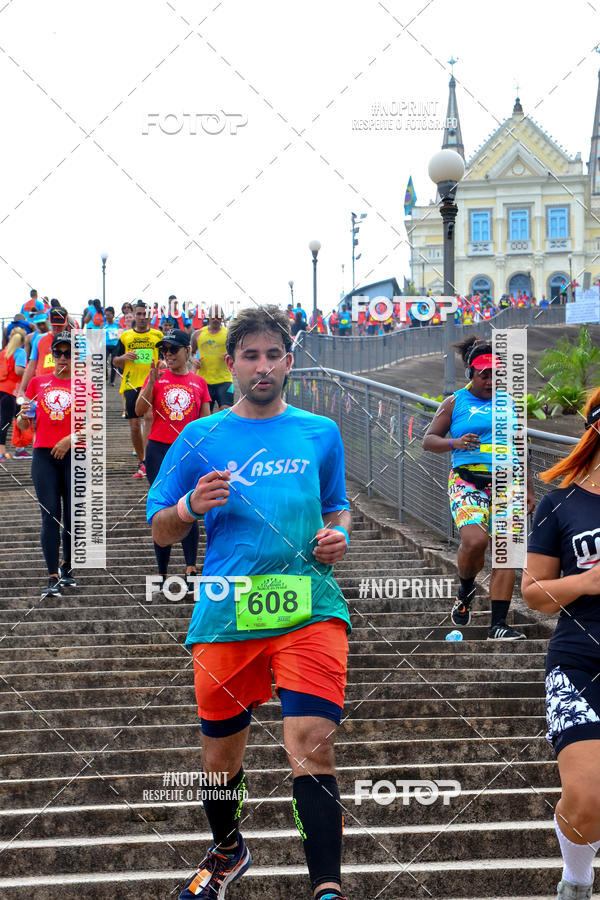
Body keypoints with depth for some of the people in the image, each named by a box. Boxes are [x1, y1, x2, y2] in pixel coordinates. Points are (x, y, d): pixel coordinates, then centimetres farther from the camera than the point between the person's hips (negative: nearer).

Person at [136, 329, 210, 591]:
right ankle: (162, 574, 8)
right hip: (159, 450, 0)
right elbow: (139, 411, -7)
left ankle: (191, 570, -11)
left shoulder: (199, 383, 8)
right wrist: (152, 382, -17)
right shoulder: (157, 377, 5)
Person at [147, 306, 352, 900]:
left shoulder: (320, 433, 11)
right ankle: (227, 852, 42)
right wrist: (191, 507, -11)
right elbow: (159, 532, 10)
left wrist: (338, 535, 2)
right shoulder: (201, 438, 7)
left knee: (310, 744, -18)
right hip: (226, 614, 1)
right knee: (221, 755, 13)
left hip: (310, 609, -1)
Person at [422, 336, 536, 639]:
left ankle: (498, 624, -4)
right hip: (468, 481, -3)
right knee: (475, 540, -24)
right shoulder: (455, 402, 6)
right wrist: (454, 443, -14)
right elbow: (428, 440, 6)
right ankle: (465, 592, 7)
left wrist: (528, 489, 20)